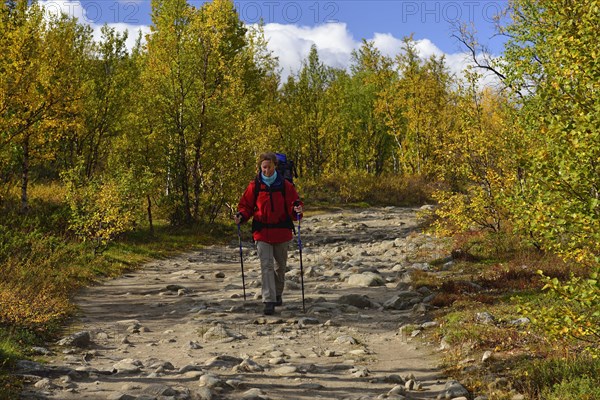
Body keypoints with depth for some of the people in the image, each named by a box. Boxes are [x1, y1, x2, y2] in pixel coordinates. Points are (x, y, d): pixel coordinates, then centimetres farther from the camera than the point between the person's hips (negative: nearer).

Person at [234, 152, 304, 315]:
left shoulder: (285, 185, -1)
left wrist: (297, 210, -20)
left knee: (280, 265, 16)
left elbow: (294, 203, 2)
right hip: (262, 233, -1)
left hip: (282, 232, 2)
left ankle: (277, 294, 37)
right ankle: (269, 301, -14)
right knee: (266, 266, -11)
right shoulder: (254, 186, -1)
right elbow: (246, 205, 6)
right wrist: (241, 216, -14)